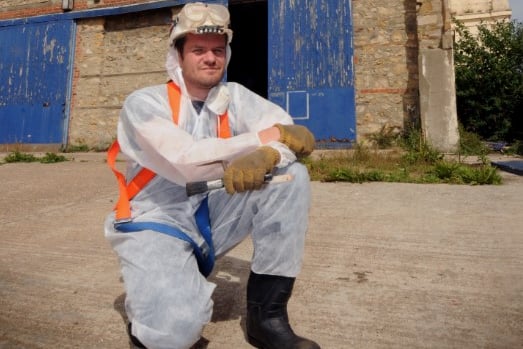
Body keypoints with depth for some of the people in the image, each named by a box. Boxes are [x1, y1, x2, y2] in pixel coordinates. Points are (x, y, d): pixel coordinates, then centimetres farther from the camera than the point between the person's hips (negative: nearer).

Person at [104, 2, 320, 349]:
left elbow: (286, 133, -11)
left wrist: (268, 155, -35)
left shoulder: (234, 96, 2)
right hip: (155, 223, -4)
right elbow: (187, 162, -27)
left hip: (212, 218, 5)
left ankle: (267, 314, -10)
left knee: (290, 174, -16)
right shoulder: (144, 103, -11)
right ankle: (161, 292, 12)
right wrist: (263, 137, -21)